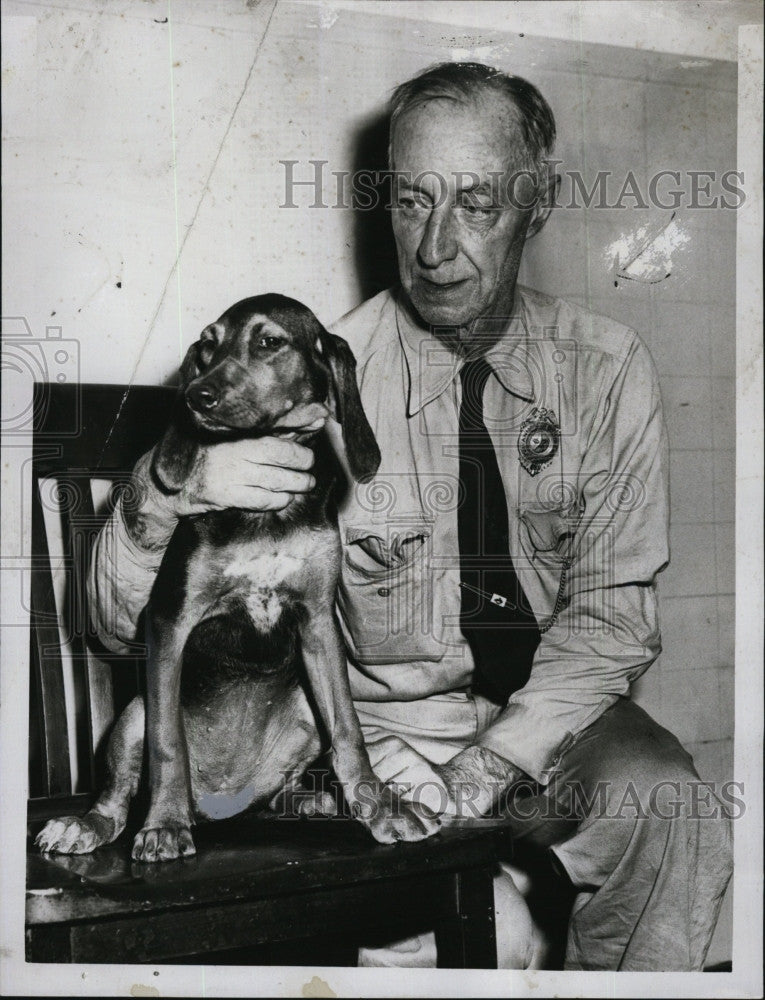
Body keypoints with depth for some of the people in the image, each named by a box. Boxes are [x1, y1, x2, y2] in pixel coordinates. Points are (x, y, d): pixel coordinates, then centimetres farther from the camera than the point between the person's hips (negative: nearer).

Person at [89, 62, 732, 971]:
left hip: (556, 716, 3)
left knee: (670, 806, -27)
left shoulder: (608, 369, -2)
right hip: (378, 723, -2)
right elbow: (126, 622, -11)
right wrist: (168, 490, -34)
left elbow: (614, 612, -3)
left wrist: (483, 771, -17)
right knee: (484, 929, -29)